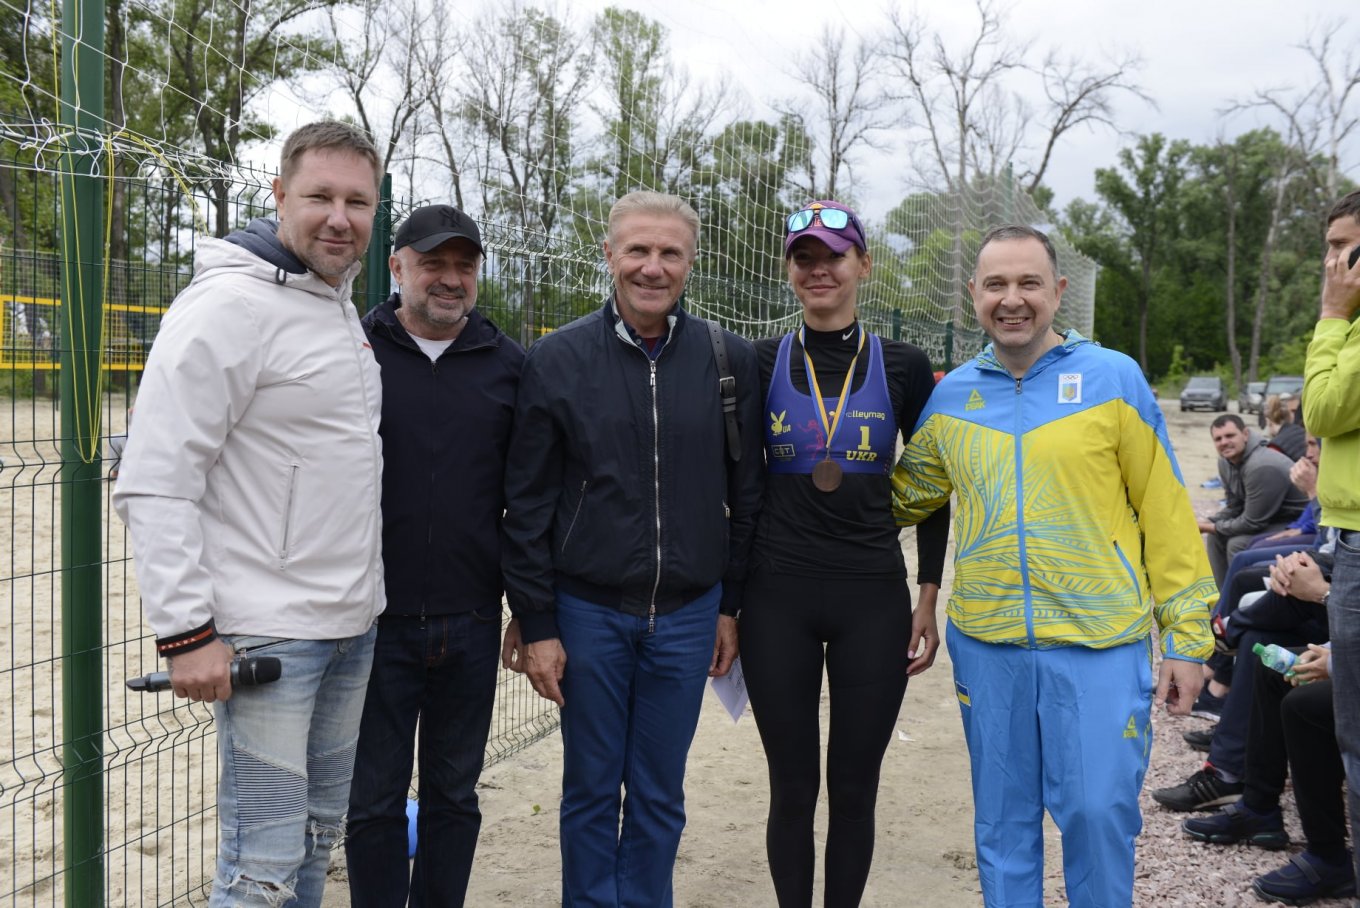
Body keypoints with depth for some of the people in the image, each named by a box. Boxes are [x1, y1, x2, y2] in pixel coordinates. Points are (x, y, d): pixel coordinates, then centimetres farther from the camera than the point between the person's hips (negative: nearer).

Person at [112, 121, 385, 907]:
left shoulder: (346, 310, 13)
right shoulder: (229, 306, -14)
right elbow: (155, 484, -17)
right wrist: (187, 632, -20)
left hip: (354, 627, 9)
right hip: (268, 632, -8)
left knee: (318, 836, 18)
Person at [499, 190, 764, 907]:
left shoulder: (730, 361, 0)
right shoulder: (557, 359, -4)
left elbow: (746, 494, 7)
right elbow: (527, 503, -3)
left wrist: (730, 605, 6)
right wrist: (535, 624, -5)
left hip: (688, 617, 1)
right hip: (587, 612, -1)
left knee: (660, 795, 13)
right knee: (591, 790, 12)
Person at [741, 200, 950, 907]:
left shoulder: (903, 366, 2)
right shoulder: (761, 362, 2)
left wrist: (929, 596, 2)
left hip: (874, 600, 0)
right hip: (777, 597, 0)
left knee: (854, 788, 8)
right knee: (793, 786, 7)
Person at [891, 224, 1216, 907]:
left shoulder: (1113, 378, -3)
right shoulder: (949, 396, 6)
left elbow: (1165, 512, -2)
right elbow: (903, 497, 18)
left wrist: (1186, 638, -4)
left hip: (1100, 644, -3)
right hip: (985, 644, 3)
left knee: (1099, 812, 2)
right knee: (1002, 819, 14)